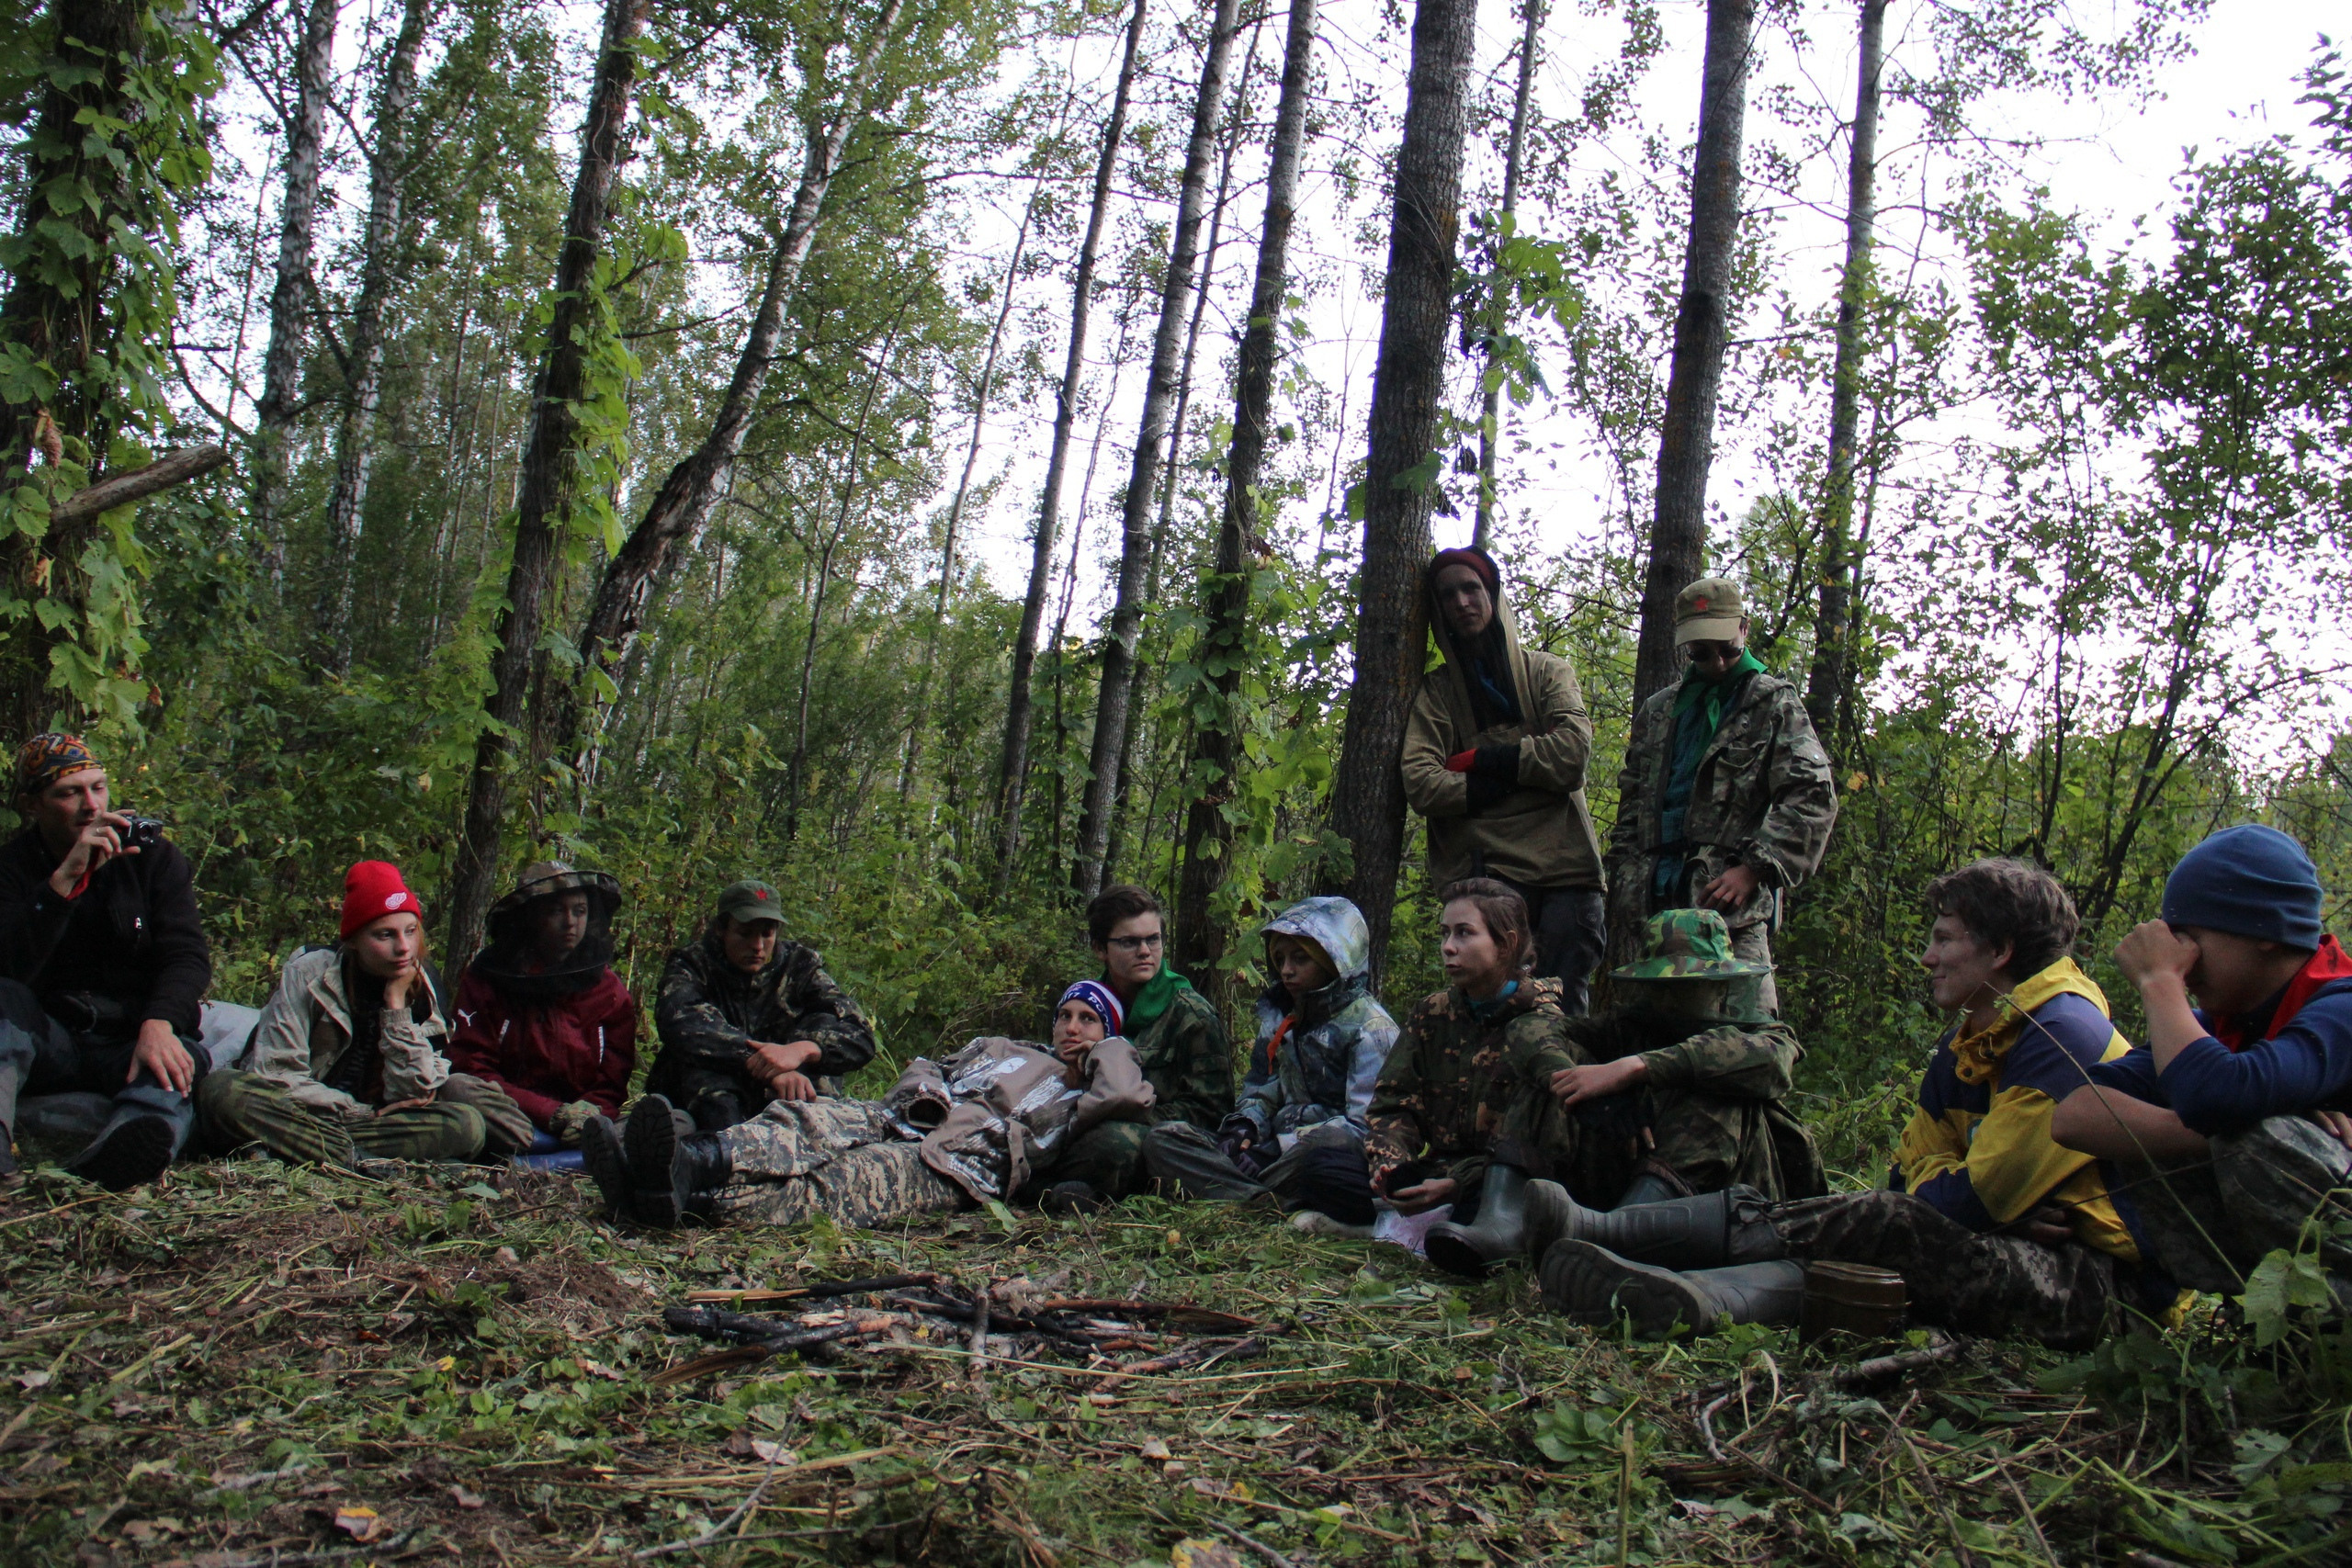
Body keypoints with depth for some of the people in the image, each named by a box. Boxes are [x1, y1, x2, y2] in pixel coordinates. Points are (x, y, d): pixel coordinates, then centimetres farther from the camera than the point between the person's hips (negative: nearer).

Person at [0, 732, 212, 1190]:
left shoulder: (152, 854, 4)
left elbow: (187, 955, -7)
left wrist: (159, 1024, -27)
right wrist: (66, 878, -26)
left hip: (134, 1038, 0)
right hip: (52, 1041, 1)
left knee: (185, 1065, -32)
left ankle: (118, 1153, -69)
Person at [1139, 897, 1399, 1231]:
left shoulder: (1371, 1027, -3)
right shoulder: (1279, 1016, 18)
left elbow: (1364, 1124, -12)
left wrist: (1281, 1147, -18)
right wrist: (1243, 1126, -2)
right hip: (1280, 1149, 8)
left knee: (1331, 1141, -44)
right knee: (1162, 1140, -11)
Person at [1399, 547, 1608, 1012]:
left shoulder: (1549, 672, 14)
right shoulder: (1436, 691, 12)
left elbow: (1572, 753, -6)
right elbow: (1420, 784, -5)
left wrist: (1482, 759, -4)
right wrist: (1518, 774, -6)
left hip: (1564, 866, 1)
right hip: (1485, 868, -1)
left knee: (1563, 1008, -1)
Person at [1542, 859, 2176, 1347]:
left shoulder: (2066, 1037, -17)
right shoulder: (1965, 1046, 13)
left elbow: (1978, 1201, -20)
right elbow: (1916, 1172, 7)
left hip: (2110, 1278, -9)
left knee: (1869, 1222, -26)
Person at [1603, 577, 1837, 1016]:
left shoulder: (1773, 705, 6)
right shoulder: (1657, 712, 22)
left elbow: (1813, 800, -4)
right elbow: (1632, 805, 24)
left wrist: (1752, 869, -13)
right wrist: (1623, 885, 12)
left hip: (1733, 903, -5)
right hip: (1657, 905, 5)